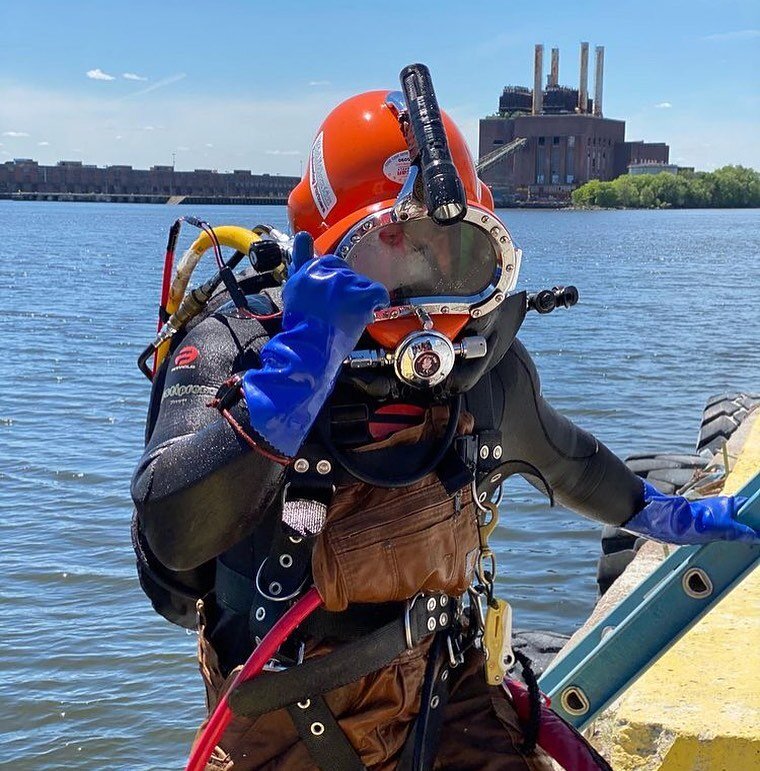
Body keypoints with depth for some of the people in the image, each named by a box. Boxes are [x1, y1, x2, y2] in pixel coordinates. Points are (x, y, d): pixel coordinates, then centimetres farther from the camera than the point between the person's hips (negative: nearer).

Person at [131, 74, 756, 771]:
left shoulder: (485, 362, -4)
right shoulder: (236, 350, -18)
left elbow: (562, 457, 18)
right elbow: (173, 536, -33)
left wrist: (671, 516, 31)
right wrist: (297, 367, -39)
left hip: (449, 704, 3)